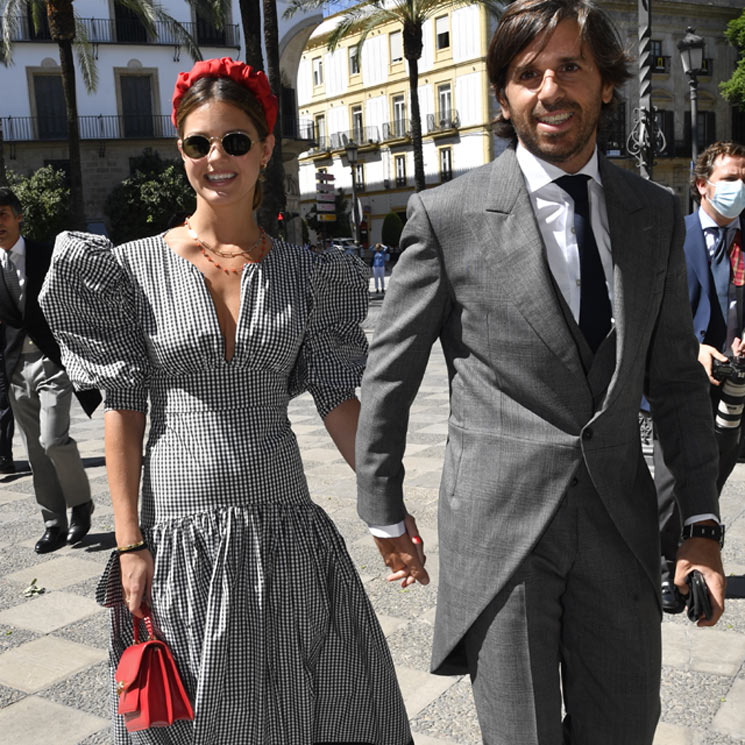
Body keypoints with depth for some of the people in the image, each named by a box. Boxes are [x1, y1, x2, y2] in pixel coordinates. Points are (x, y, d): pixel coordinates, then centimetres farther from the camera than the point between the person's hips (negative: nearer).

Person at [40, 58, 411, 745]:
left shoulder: (305, 271, 2)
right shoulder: (135, 266, -3)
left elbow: (337, 397, 4)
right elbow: (124, 409, -3)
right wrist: (130, 544, -6)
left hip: (284, 526, 2)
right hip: (178, 529, -1)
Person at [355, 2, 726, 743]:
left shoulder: (656, 214, 5)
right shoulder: (448, 215, -8)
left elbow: (675, 378, 9)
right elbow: (389, 375, -1)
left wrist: (702, 523, 5)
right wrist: (383, 511, 4)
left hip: (620, 522, 4)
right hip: (499, 525, -4)